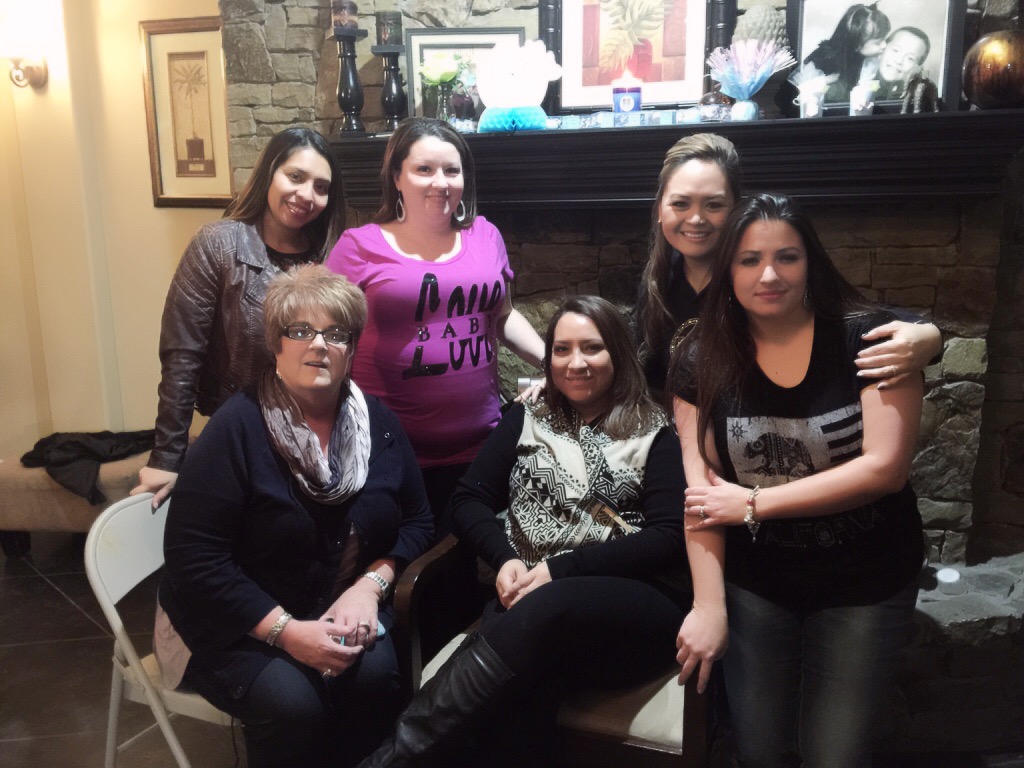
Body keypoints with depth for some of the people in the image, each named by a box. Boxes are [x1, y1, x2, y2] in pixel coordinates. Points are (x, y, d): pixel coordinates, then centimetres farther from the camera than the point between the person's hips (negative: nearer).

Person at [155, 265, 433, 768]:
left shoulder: (377, 423, 0)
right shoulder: (237, 427, -14)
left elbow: (417, 521, 7)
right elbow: (194, 558, -16)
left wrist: (369, 586, -11)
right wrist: (286, 631, -21)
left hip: (342, 608, 4)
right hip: (234, 623, -3)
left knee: (376, 675, -25)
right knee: (293, 703, -29)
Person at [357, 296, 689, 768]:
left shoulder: (653, 434, 9)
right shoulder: (527, 419, 18)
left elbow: (668, 539, -2)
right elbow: (470, 498, 13)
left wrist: (561, 569, -12)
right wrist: (505, 559, -8)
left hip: (632, 609, -1)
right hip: (527, 598, 2)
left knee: (544, 610, -36)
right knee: (529, 676, -36)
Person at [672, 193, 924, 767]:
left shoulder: (868, 337, -13)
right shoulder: (702, 361, -6)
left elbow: (886, 466, -19)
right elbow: (701, 489, -8)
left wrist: (753, 503, -17)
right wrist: (709, 605, -13)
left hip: (865, 587, -2)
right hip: (754, 585, 2)